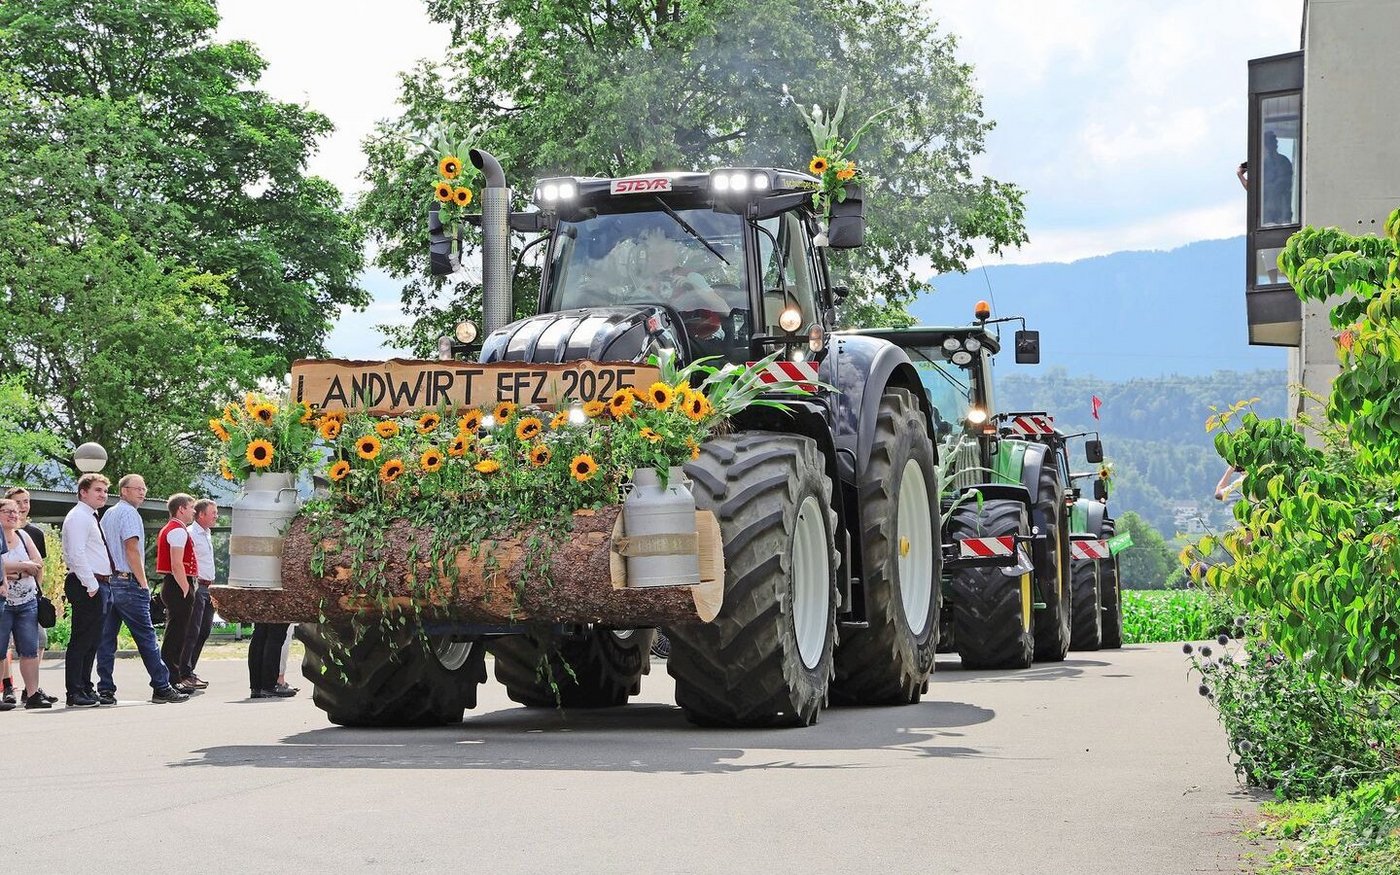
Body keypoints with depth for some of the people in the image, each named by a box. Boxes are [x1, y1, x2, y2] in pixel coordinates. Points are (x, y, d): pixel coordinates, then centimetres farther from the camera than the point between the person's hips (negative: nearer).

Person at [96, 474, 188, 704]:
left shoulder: (107, 515, 19)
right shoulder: (129, 513, -8)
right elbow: (132, 549, -14)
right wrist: (143, 583, -10)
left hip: (107, 580, 9)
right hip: (128, 583, -9)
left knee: (106, 639, 5)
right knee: (147, 637, -4)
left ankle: (105, 690, 2)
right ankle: (161, 688, -3)